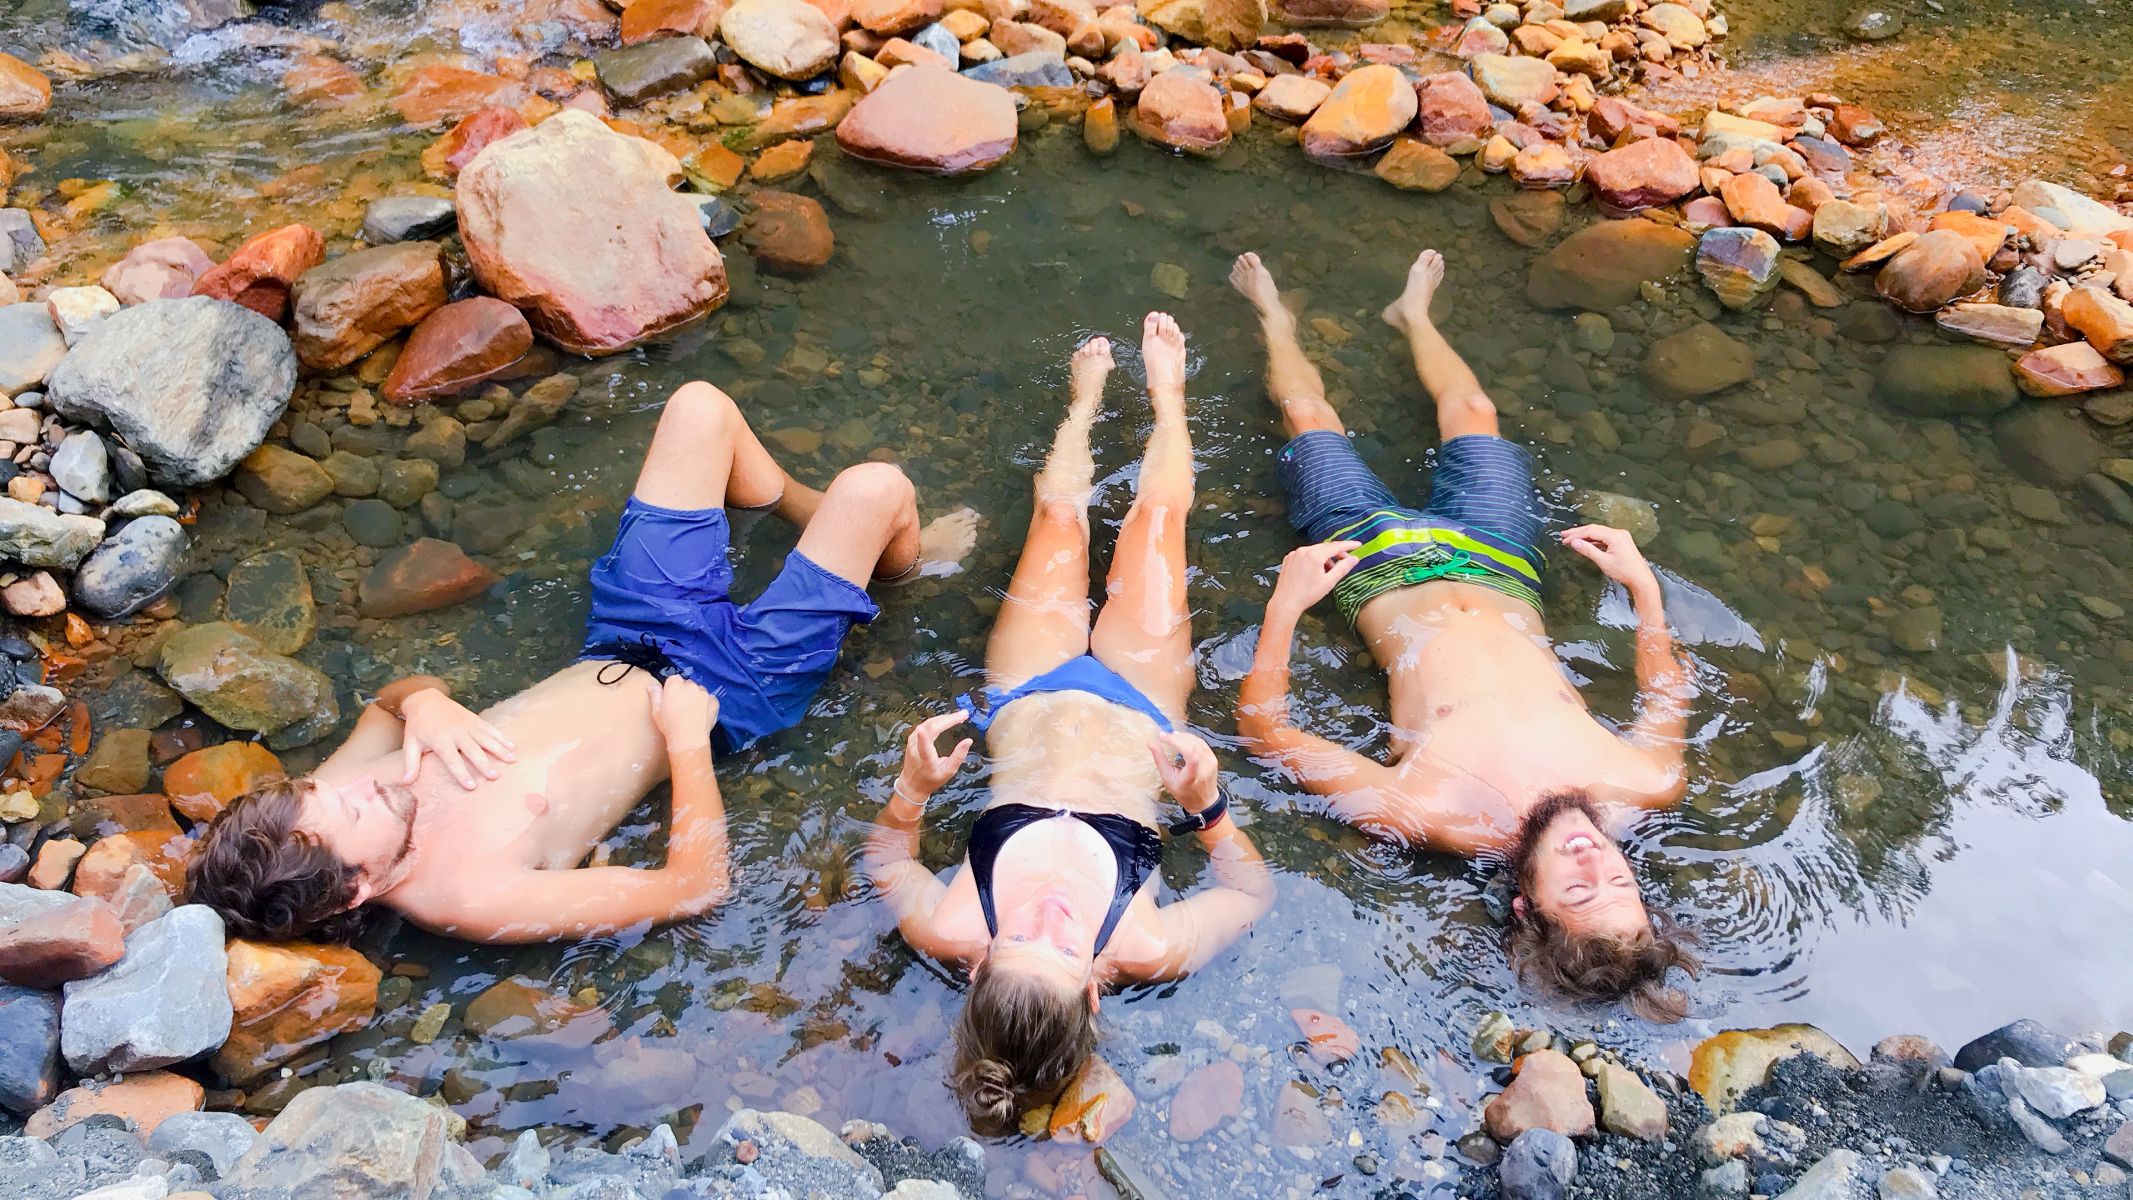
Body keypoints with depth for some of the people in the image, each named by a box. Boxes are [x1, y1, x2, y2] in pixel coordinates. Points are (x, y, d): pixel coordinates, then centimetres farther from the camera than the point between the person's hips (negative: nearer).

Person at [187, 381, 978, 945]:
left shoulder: (330, 796, -15)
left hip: (622, 647, 6)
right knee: (875, 488, -12)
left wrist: (422, 702, -17)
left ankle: (813, 515, 38)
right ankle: (903, 560, 30)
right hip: (721, 688, -6)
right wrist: (688, 736, -24)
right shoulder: (476, 897, -34)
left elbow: (386, 699, 7)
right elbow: (697, 888, -30)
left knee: (701, 407, 6)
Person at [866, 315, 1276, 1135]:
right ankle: (1165, 389, 46)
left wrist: (912, 786, -34)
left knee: (1061, 514, 15)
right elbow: (1252, 891, -20)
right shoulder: (1147, 951, -39)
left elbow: (887, 860, -15)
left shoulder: (948, 933, -37)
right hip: (1135, 709, -1)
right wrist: (1206, 805, -37)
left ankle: (1088, 396, 52)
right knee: (1155, 511, 10)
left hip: (1031, 699, 1)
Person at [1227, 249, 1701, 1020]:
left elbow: (1263, 730, -35)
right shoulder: (1644, 788, -30)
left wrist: (1285, 606, -43)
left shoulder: (1426, 815, -42)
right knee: (1471, 411, 21)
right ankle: (1414, 313, 58)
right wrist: (1644, 587, -11)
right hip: (1498, 567, 3)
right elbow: (1667, 698, -6)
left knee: (1309, 415, 13)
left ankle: (1275, 317, 50)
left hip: (1381, 563, -3)